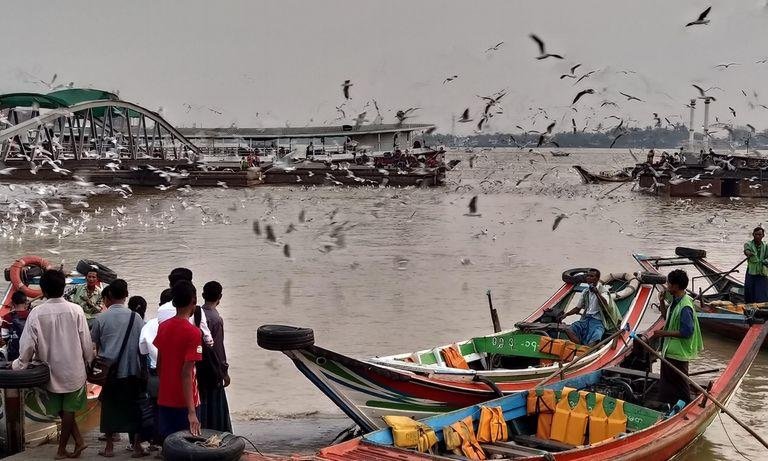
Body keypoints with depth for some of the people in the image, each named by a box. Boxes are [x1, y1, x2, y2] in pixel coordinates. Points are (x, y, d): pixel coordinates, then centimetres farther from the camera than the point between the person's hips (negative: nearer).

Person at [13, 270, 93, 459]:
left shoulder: (36, 313, -13)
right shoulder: (75, 310, -12)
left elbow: (28, 344, -10)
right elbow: (86, 341, -7)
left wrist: (20, 364, 7)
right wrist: (89, 361, 10)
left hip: (51, 371, 0)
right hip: (74, 369, 0)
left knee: (61, 410, 17)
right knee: (69, 409, 11)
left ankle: (78, 440, 13)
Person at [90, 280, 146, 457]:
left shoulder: (101, 318, -5)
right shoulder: (135, 317, -4)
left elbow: (94, 342, 5)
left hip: (109, 370, 0)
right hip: (131, 369, 0)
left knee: (109, 406, 9)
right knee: (133, 406, 9)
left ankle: (109, 447, 14)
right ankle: (137, 446, 11)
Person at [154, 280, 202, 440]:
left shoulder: (162, 327, 3)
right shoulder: (192, 332, -17)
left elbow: (159, 364, 11)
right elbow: (186, 374, -22)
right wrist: (191, 411, -23)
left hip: (164, 401, 6)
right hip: (184, 403, -6)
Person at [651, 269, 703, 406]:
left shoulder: (685, 307, -24)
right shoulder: (675, 301, 6)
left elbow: (687, 332, -26)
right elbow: (667, 317, 20)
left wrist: (664, 333, -22)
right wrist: (662, 302, 6)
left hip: (678, 353, -10)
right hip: (670, 350, 10)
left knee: (680, 383, 2)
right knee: (668, 379, 20)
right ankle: (671, 406, 32)